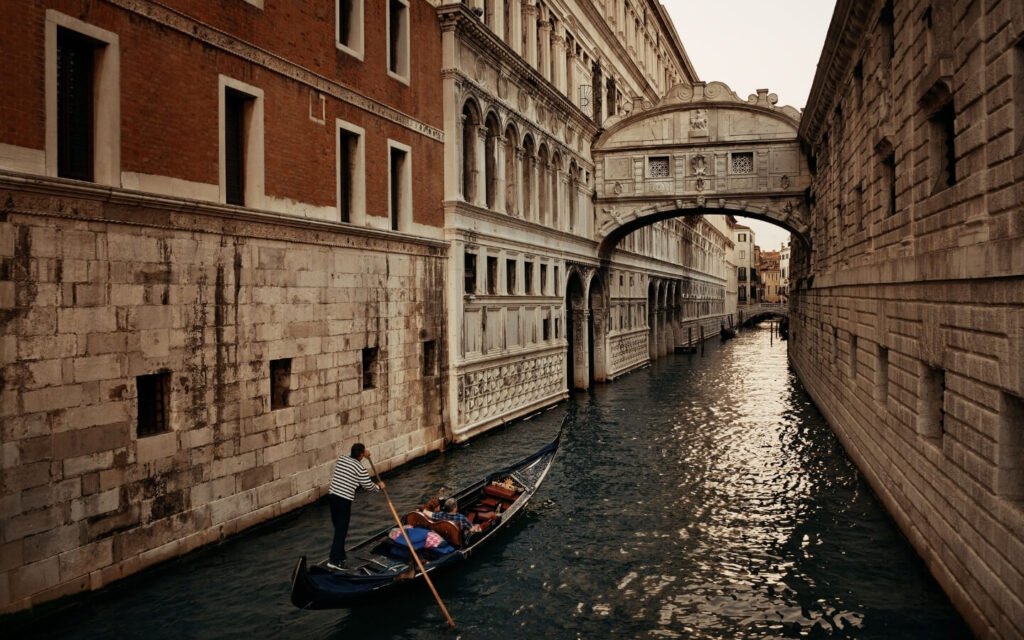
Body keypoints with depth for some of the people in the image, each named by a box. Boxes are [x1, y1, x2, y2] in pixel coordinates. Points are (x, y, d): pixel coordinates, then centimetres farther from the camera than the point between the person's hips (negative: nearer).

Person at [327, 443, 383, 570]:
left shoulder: (341, 458, 7)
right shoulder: (360, 468, -12)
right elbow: (369, 486, -3)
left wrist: (363, 455, 40)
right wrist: (379, 486, 16)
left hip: (332, 496, 7)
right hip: (344, 501, -7)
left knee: (338, 527, 19)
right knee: (341, 530, -1)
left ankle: (338, 555, 29)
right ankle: (334, 560, -2)